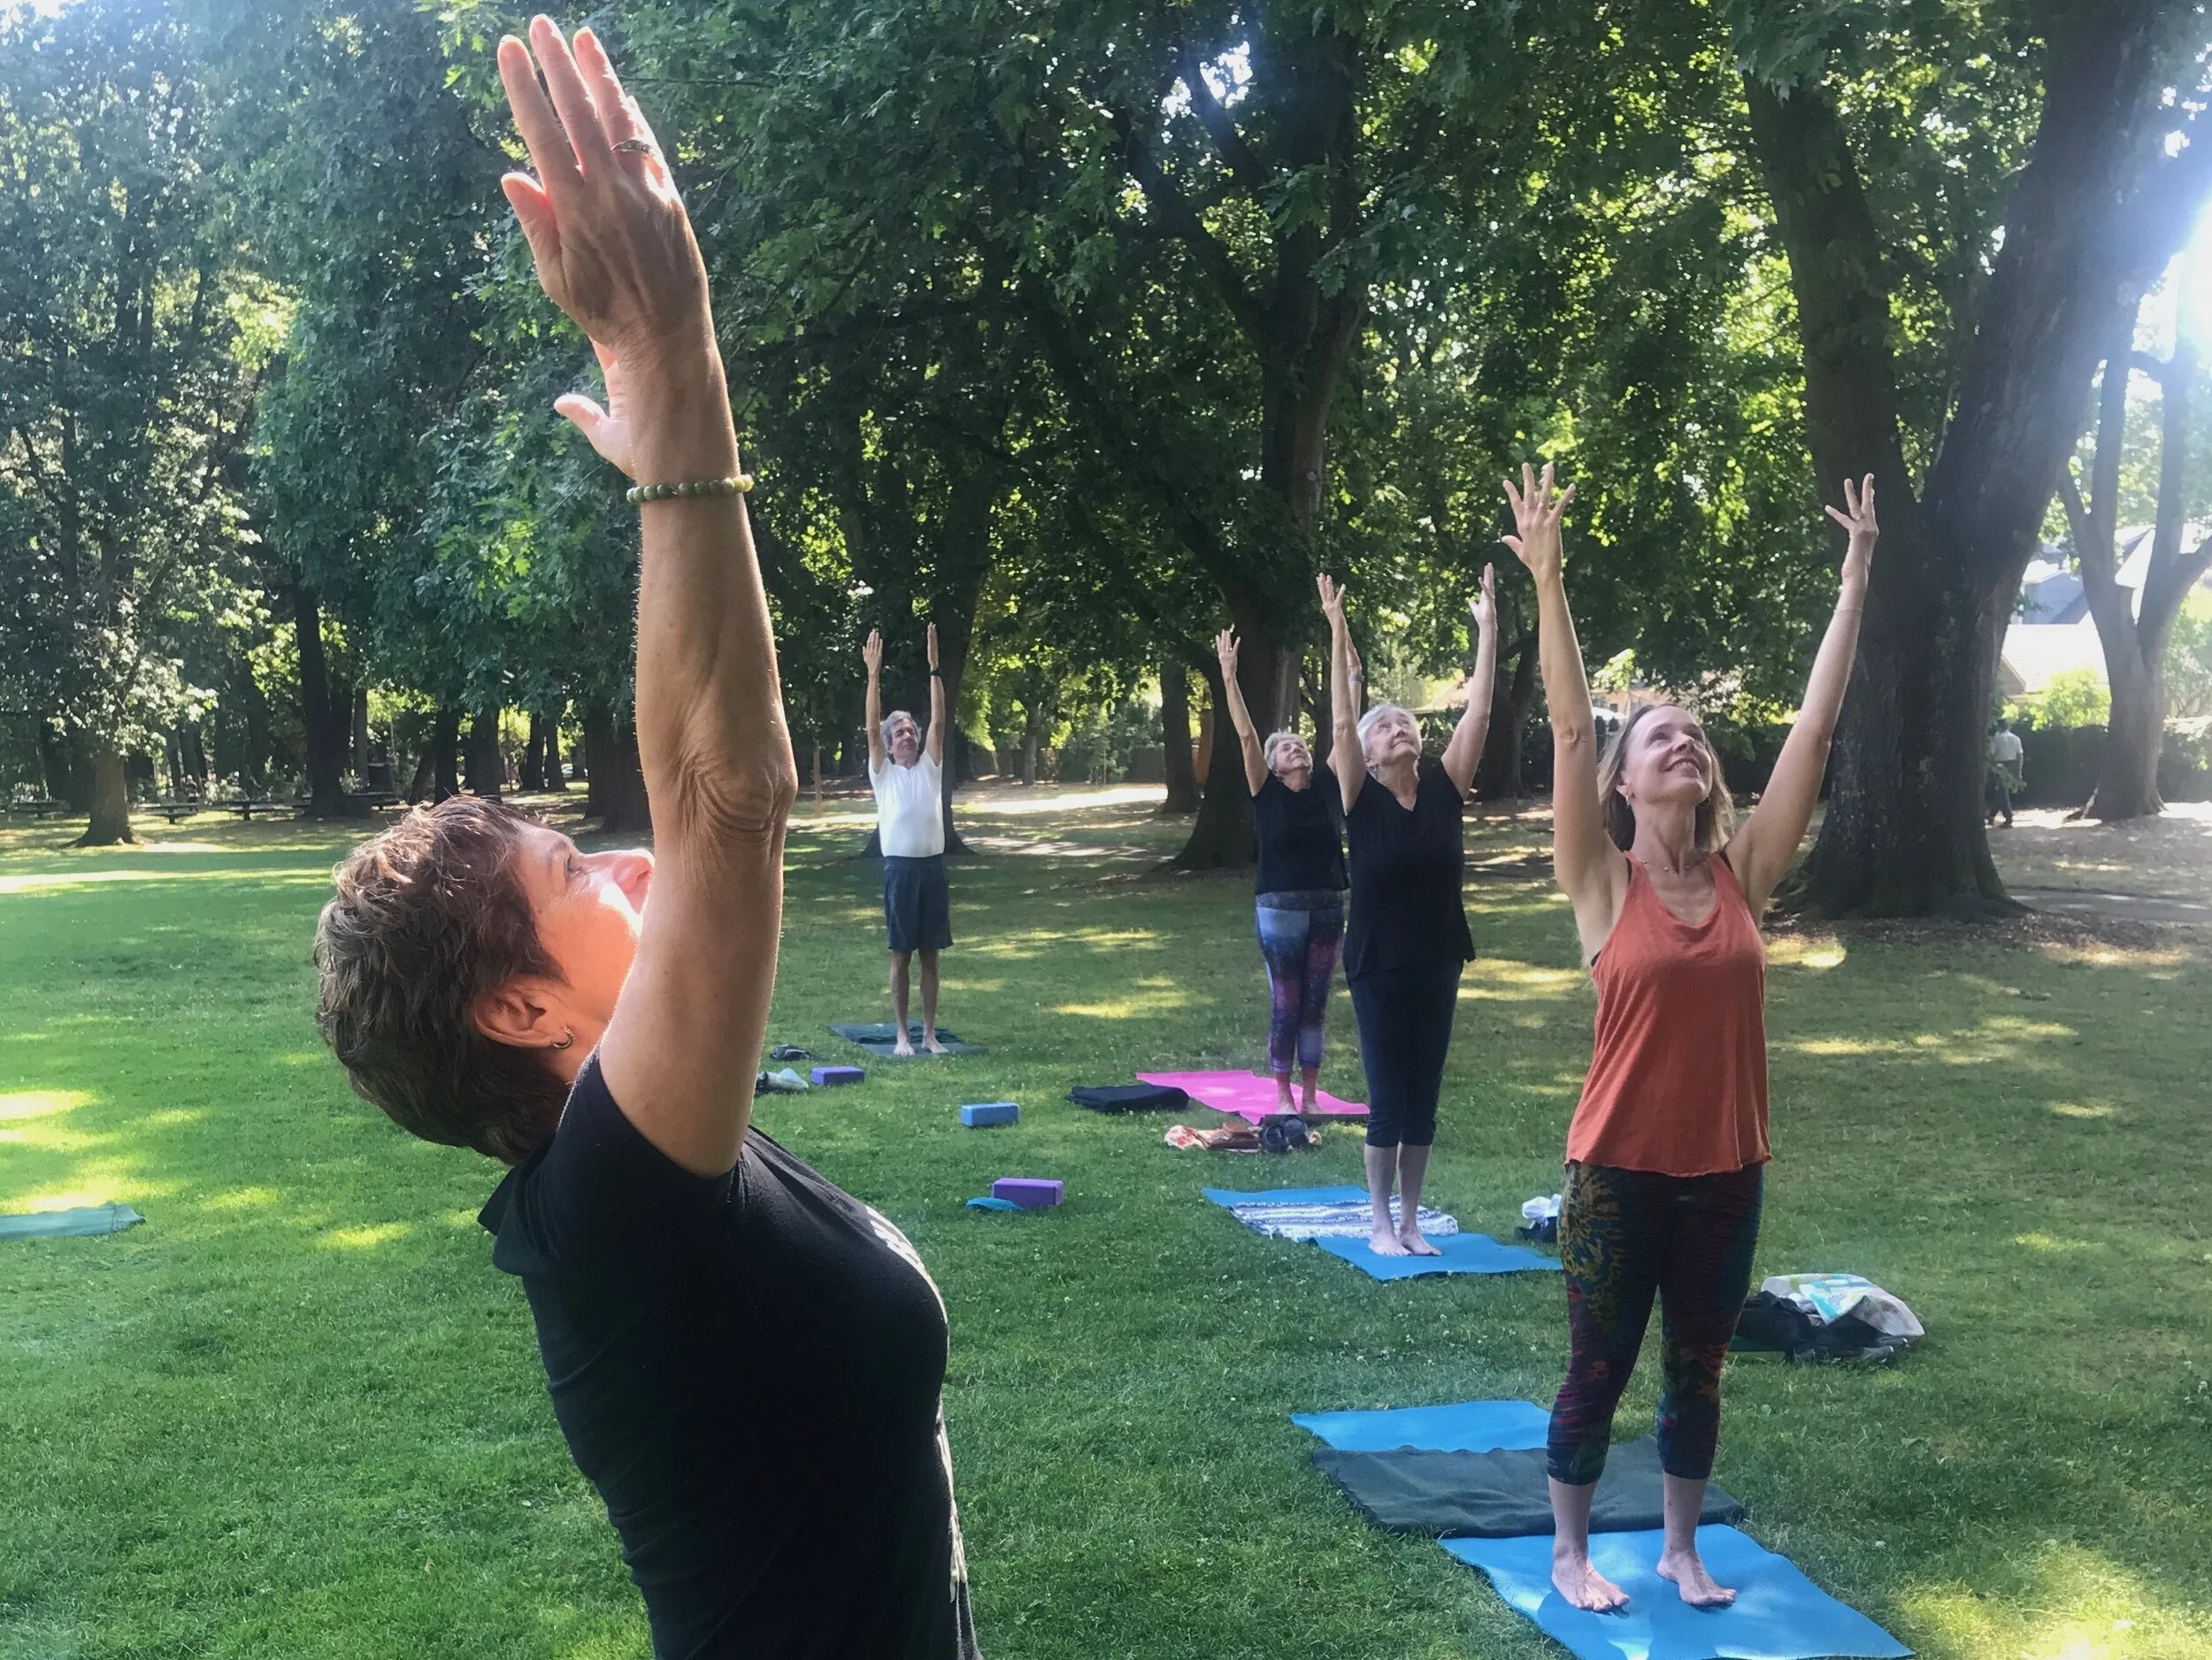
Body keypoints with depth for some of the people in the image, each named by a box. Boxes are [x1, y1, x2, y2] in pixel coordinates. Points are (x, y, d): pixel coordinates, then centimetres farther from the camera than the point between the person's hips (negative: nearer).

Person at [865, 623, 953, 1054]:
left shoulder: (930, 768, 10)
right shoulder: (883, 773, 4)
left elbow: (938, 721, 2)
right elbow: (873, 727, -7)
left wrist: (934, 668, -5)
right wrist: (874, 675, -14)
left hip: (932, 866, 3)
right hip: (900, 867, -3)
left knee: (931, 954, 7)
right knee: (901, 955, 2)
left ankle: (929, 1033, 13)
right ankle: (902, 1035, 8)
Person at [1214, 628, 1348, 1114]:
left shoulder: (1327, 786, 5)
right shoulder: (1266, 793, -2)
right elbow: (1246, 734, -10)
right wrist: (1228, 675, -18)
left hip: (1328, 906, 3)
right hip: (1280, 907, -3)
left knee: (1316, 1005, 9)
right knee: (1286, 1006, 2)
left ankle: (1311, 1096, 15)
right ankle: (1284, 1097, 10)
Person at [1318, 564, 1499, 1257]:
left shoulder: (1445, 790, 1)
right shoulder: (1361, 800, -6)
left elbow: (1478, 711, -4)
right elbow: (1341, 720, -16)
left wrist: (1487, 627, -10)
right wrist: (1339, 635, -23)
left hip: (1437, 967, 3)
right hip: (1378, 969, -3)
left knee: (1423, 1099, 9)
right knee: (1387, 1101, 2)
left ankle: (1411, 1221, 19)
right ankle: (1381, 1224, 13)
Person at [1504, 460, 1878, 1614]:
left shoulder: (1743, 872, 0)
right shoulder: (1603, 882, -9)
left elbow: (1815, 727, -1)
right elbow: (1569, 730, -18)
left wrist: (1854, 586, -2)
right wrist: (1546, 581, -27)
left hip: (1727, 1170, 4)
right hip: (1620, 1170, -3)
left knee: (1697, 1369, 17)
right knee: (1599, 1369, 9)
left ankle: (1680, 1546, 34)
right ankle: (1570, 1551, 27)